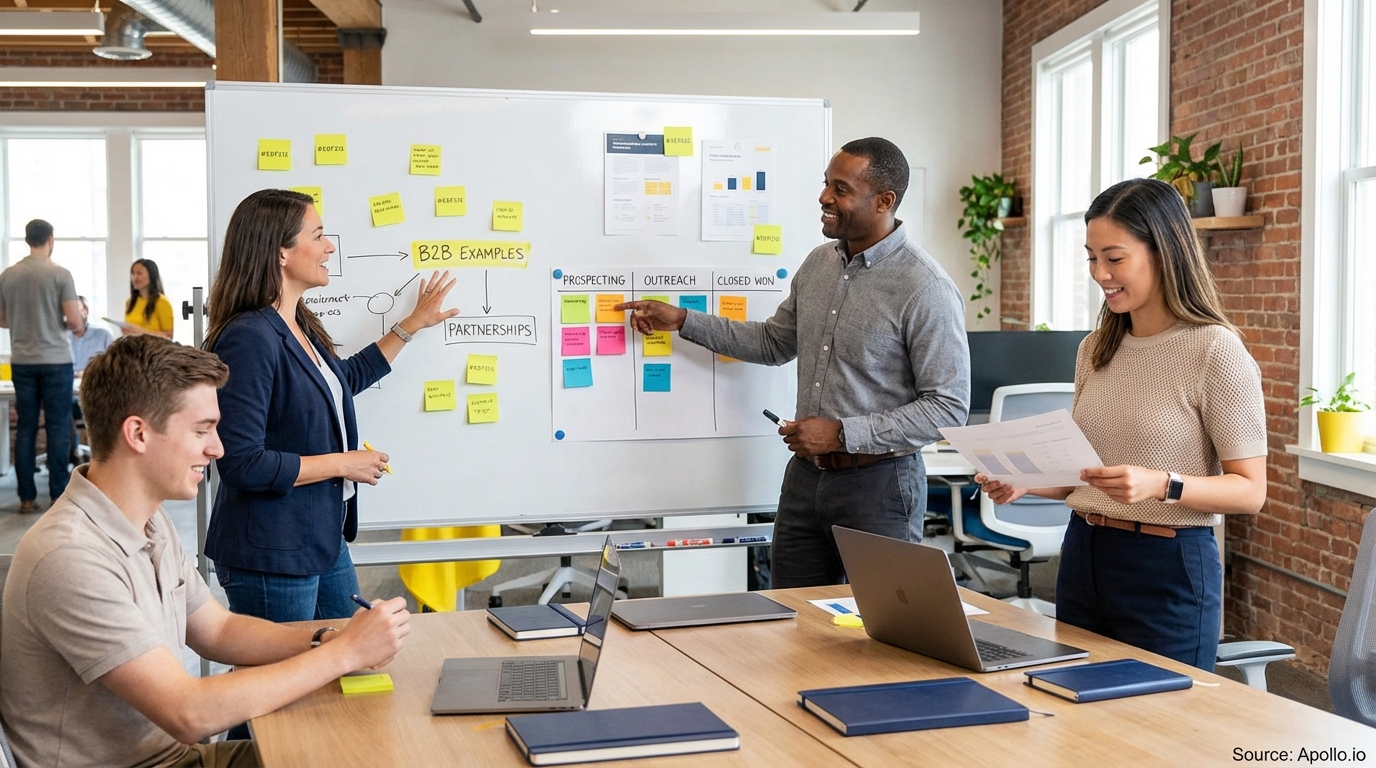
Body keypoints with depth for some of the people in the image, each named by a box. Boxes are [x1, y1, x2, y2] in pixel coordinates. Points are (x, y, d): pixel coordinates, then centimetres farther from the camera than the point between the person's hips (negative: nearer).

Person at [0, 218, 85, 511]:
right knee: (58, 428, 2)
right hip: (55, 360, -4)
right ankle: (58, 494, 3)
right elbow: (74, 320, -11)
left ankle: (27, 496, 8)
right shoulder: (60, 274, -9)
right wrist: (80, 327, 11)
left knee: (26, 428, 8)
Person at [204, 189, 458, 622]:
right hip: (270, 557, -9)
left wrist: (412, 324, 31)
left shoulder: (300, 326, 7)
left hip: (325, 541, 10)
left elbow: (344, 380, 29)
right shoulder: (249, 338, -22)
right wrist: (342, 463, -17)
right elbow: (242, 464, -26)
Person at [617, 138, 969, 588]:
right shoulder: (819, 263, 7)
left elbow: (948, 408, -17)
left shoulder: (926, 289, -16)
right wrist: (682, 321, 13)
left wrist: (842, 434, -20)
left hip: (877, 482, -6)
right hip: (806, 475, 7)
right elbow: (773, 343, 20)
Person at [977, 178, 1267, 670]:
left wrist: (1161, 484, -27)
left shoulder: (1215, 351, -11)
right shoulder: (1096, 350, 8)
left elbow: (1250, 491, -12)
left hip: (1169, 567, -6)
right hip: (1084, 555, 6)